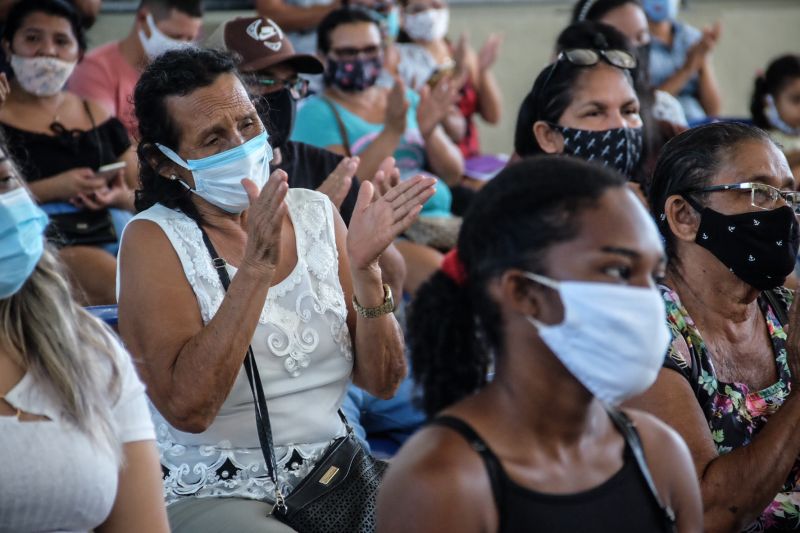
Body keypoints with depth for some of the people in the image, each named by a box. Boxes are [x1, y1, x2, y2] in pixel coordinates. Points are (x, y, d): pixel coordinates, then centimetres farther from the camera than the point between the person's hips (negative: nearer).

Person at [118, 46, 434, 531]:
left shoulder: (315, 213, 5)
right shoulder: (155, 239, -8)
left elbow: (382, 382, 2)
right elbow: (187, 409, -22)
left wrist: (364, 268, -13)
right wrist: (257, 265, -26)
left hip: (334, 471, 5)